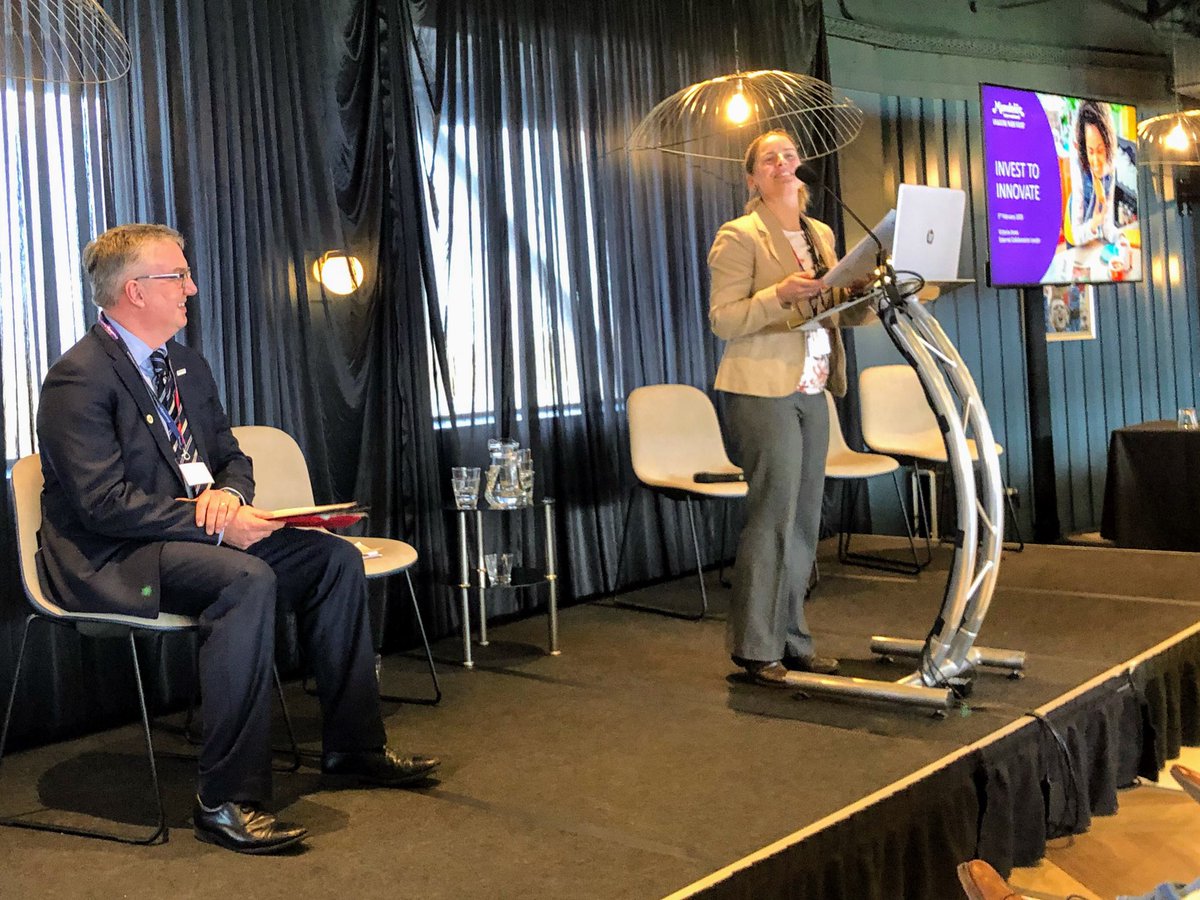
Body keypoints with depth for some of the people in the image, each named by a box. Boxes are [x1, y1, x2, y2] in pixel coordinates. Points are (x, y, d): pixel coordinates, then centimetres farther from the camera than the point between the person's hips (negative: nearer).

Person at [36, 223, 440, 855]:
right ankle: (225, 803, -30)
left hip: (194, 532, 9)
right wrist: (212, 522, -25)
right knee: (247, 579, -35)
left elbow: (232, 456, 18)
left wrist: (227, 491, -7)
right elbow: (104, 503, -22)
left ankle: (354, 747, 5)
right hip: (109, 561, -9)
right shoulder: (80, 378, -14)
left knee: (335, 556, -5)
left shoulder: (187, 365, 14)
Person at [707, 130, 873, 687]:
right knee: (773, 516, -7)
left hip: (811, 393, 7)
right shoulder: (739, 236, -5)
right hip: (764, 391, -7)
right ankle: (754, 648, 4)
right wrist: (780, 294, -24)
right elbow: (722, 320, -11)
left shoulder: (820, 234, 16)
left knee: (804, 521, 9)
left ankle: (791, 641, 19)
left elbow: (845, 312, 20)